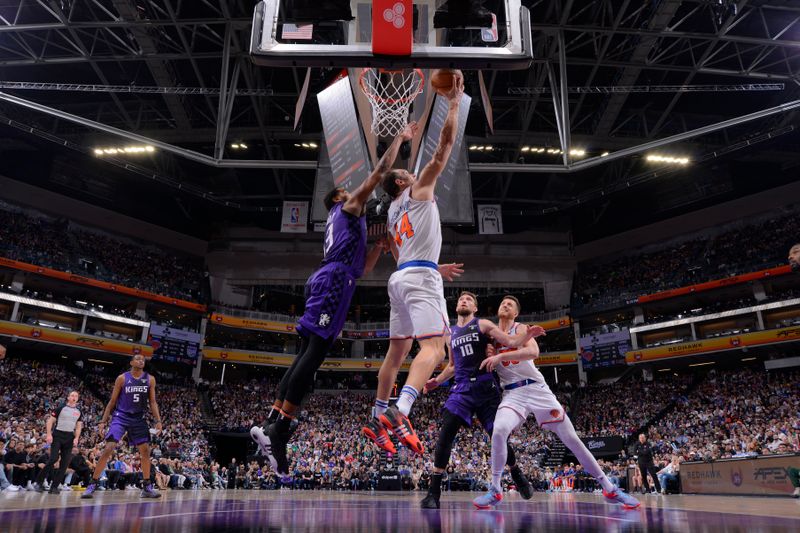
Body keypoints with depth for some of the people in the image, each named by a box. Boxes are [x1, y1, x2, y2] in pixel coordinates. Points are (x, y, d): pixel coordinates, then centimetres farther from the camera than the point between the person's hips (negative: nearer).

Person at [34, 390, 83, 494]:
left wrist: (76, 438, 1)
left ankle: (54, 486, 5)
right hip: (58, 435, -4)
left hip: (69, 437, 4)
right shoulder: (61, 408, -1)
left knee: (65, 462, -1)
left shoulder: (78, 412, 12)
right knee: (53, 458, -16)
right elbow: (50, 421, -2)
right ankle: (39, 482, -1)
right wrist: (49, 434, -13)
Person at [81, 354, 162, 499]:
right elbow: (112, 401, -1)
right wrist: (103, 421, -7)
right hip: (121, 416, -3)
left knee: (145, 451, 1)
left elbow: (152, 402, 3)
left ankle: (147, 487, 11)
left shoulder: (150, 379, 0)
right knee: (108, 449, -15)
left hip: (138, 418, 3)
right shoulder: (122, 378, -6)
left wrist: (158, 420, -8)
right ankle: (92, 484, -3)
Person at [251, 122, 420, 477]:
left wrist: (381, 247, 32)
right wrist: (400, 138, 16)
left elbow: (361, 269, 35)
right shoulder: (349, 207, 12)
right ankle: (279, 429, -21)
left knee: (306, 357, 5)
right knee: (313, 355, -17)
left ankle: (270, 425, 3)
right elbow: (379, 172, 6)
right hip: (333, 282, -10)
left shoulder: (343, 224, 36)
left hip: (329, 283, 10)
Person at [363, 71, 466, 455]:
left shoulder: (392, 215, 26)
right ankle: (399, 413, -36)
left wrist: (438, 270, 33)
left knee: (397, 351, 13)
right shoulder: (418, 189, 6)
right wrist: (454, 101, 10)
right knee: (434, 348, -18)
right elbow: (445, 144, 1)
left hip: (401, 277, 9)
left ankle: (377, 418, 17)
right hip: (420, 277, -9)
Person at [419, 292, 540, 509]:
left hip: (485, 387, -2)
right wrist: (437, 380, 13)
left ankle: (518, 476, 33)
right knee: (445, 434, -15)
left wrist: (526, 335, -25)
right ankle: (434, 492, -12)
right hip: (462, 388, 3)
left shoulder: (483, 325, 4)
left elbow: (512, 342, -6)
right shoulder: (450, 333, 17)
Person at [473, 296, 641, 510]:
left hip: (537, 389, -1)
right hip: (512, 394, 1)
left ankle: (610, 489, 13)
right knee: (499, 430, -28)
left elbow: (533, 352, -21)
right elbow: (483, 363, 16)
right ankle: (495, 490, -13)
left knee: (571, 439, 0)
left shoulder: (521, 329, 1)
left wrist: (500, 356, -25)